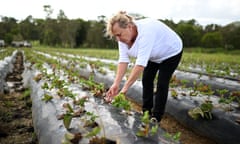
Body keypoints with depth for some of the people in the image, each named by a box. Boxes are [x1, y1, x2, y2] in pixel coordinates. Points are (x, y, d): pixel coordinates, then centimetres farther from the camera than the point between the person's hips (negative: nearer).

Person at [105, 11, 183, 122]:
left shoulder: (146, 32, -41)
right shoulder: (123, 36, -18)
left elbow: (140, 64, -44)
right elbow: (123, 60, -21)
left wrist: (125, 88, -43)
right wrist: (116, 84, -30)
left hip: (170, 52, -7)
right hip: (153, 55, 7)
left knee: (162, 84, -8)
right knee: (146, 80, 4)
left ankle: (156, 118, 4)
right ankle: (146, 111, 18)